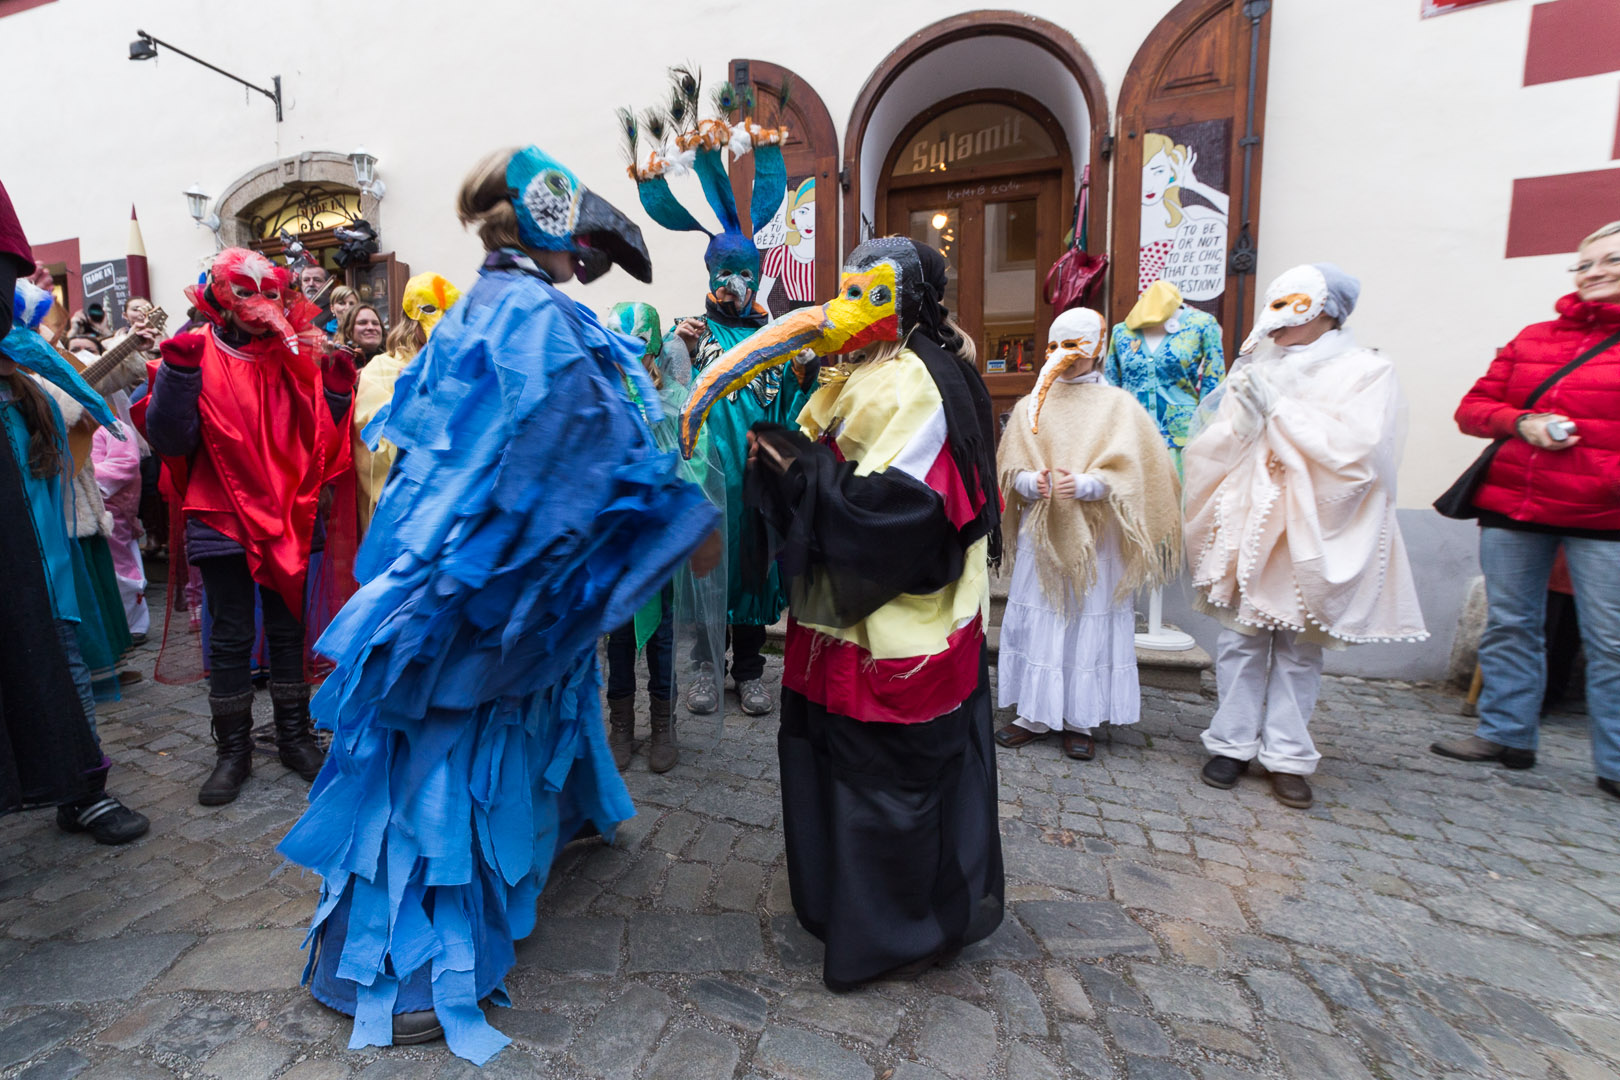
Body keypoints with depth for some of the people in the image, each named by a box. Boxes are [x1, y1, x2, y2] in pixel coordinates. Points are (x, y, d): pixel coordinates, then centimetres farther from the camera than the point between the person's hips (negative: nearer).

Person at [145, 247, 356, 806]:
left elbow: (321, 441, 4)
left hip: (288, 518, 2)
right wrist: (178, 373, -18)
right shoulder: (200, 354, -1)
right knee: (231, 638, 4)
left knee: (287, 630, 10)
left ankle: (294, 737, 22)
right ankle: (233, 750, 18)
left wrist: (337, 390, -9)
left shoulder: (296, 356, 5)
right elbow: (168, 439, -8)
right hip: (223, 519, -2)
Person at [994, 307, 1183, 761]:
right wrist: (1033, 482, -17)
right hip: (1040, 531, 2)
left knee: (1090, 620, 2)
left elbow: (1127, 471, -5)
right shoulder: (1031, 406, 10)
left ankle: (1081, 719, 15)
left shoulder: (1118, 405, 4)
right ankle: (1034, 714, 16)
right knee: (1035, 617, 3)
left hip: (1094, 535, -2)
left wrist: (1083, 485, -21)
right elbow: (1011, 468, 4)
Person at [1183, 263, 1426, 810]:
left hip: (1313, 535, -2)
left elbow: (1354, 452, -13)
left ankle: (1287, 756, 15)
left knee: (1300, 648, 4)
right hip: (1247, 528, 2)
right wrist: (1243, 421, -12)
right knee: (1240, 638, 4)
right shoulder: (1254, 374, 9)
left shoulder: (1366, 372, 1)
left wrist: (1278, 410, -11)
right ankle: (1233, 743, 15)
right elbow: (1208, 450, 6)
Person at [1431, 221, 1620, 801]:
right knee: (1509, 626, 10)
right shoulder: (1533, 338, 12)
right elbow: (1472, 408, 11)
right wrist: (1521, 422, -8)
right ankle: (1506, 735, 22)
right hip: (1511, 504, 3)